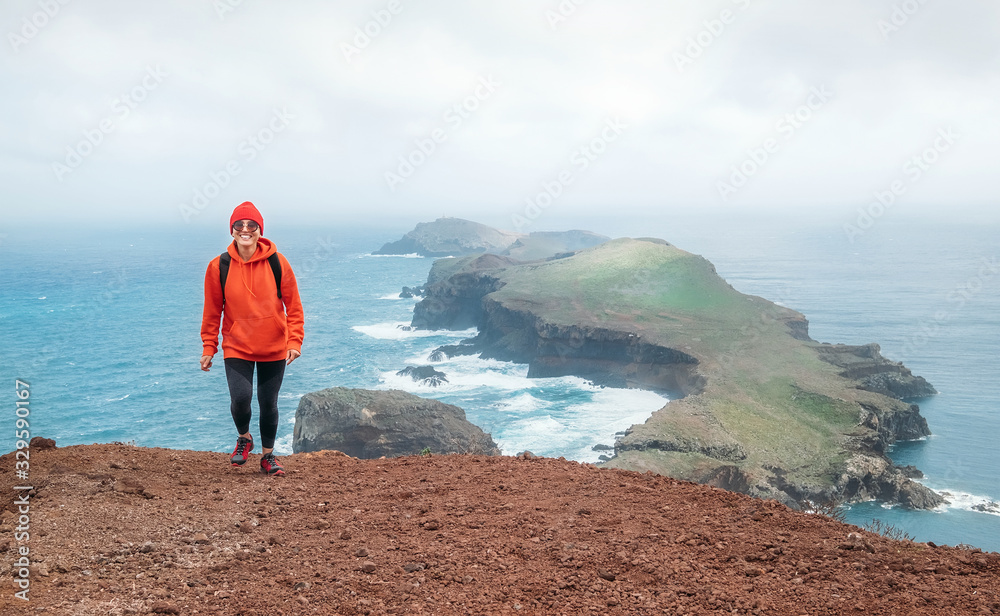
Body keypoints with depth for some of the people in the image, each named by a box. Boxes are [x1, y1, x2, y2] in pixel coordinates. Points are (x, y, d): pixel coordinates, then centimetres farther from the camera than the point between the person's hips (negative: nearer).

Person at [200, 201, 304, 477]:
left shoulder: (277, 262, -7)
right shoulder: (219, 266, -5)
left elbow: (294, 306, -1)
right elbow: (212, 312, 3)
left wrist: (294, 341, -8)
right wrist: (208, 348, 2)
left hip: (274, 349, 0)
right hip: (236, 348, 0)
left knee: (268, 403, 7)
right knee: (240, 397, -14)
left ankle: (268, 455, 28)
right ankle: (244, 438, 19)